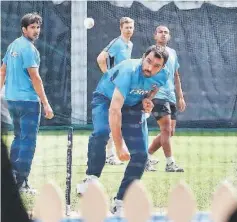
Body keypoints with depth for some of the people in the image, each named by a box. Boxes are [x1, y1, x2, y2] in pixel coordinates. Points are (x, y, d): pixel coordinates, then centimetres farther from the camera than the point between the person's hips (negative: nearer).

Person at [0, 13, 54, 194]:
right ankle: (21, 183, -8)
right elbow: (35, 78, -18)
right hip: (28, 100, -9)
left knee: (19, 137, 20)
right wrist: (46, 104, -18)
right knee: (28, 140, -6)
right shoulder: (29, 48, -14)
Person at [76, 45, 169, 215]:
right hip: (106, 100, -5)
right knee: (101, 132, -37)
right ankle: (91, 179, -17)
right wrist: (119, 146, -47)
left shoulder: (162, 76, -19)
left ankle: (120, 204, 1)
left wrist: (147, 100, -13)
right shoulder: (128, 72, -39)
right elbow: (114, 110, -44)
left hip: (133, 107, 5)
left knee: (141, 155, -8)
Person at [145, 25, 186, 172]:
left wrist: (180, 97, 20)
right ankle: (170, 163, -9)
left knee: (169, 132, 6)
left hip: (171, 97, 7)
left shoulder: (172, 53, 17)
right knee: (166, 129, -15)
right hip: (158, 95, -7)